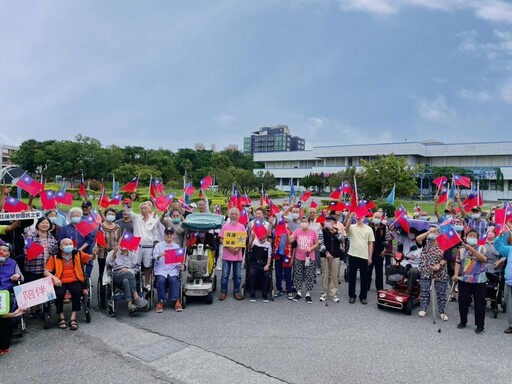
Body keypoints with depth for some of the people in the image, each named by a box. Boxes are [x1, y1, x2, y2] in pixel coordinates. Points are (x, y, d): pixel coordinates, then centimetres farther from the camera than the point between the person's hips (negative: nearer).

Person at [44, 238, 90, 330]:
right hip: (61, 282, 0)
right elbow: (46, 271, 0)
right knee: (59, 294, -31)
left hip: (75, 281, 1)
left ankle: (73, 317, -20)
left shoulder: (78, 254, 12)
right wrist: (54, 278, -17)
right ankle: (61, 317, -5)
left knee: (77, 291, -32)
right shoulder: (55, 257, 7)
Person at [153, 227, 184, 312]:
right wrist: (159, 256, -26)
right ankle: (161, 301, -17)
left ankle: (176, 301, -20)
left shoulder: (177, 247, 15)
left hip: (173, 271, 1)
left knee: (174, 280, -28)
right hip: (161, 270, -1)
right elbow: (154, 257, -4)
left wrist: (180, 266, -11)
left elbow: (179, 261, 11)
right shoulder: (158, 245, 10)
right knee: (161, 280, -29)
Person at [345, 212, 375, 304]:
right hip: (353, 255, -1)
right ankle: (352, 296, 19)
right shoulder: (352, 227, 0)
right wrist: (350, 217, -32)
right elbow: (346, 228, -25)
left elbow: (371, 244, 5)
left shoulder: (368, 229, 3)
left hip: (364, 256, 1)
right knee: (352, 276, 7)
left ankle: (363, 297, 19)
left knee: (364, 277, 7)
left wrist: (370, 257, 1)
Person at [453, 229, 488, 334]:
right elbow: (458, 262, 5)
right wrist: (456, 274, -7)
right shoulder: (462, 249, 6)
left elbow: (484, 259, -19)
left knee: (479, 303, 2)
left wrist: (471, 249, -26)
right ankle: (463, 322, 24)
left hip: (479, 281, -2)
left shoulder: (481, 248, 0)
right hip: (463, 280, 3)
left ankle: (480, 325, 12)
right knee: (463, 302, 9)